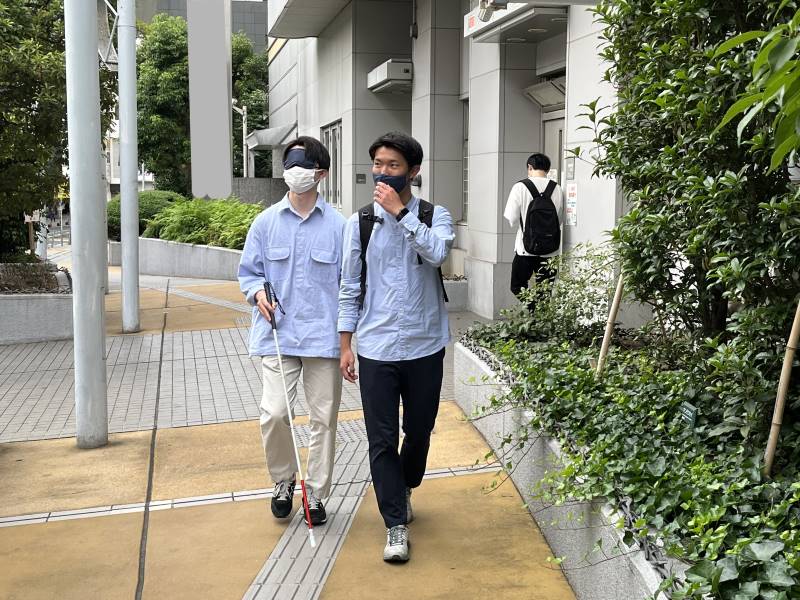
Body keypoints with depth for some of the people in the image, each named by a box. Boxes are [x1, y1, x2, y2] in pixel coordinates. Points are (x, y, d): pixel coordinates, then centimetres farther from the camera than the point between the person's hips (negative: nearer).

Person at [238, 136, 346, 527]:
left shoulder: (338, 225, -2)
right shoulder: (266, 222, 3)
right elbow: (248, 271, 12)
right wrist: (258, 292, -10)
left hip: (324, 337, 0)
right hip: (278, 334, 1)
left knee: (324, 418, 7)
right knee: (274, 414, -7)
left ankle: (315, 493, 24)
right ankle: (283, 480, 21)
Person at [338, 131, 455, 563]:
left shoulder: (435, 216, -1)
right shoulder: (360, 223, 1)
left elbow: (437, 252, -23)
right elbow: (350, 287, 5)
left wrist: (400, 211, -22)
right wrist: (345, 345, 3)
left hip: (425, 346, 0)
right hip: (376, 348, 0)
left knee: (419, 431, 15)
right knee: (382, 439, 1)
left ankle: (403, 489, 43)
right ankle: (396, 524, 13)